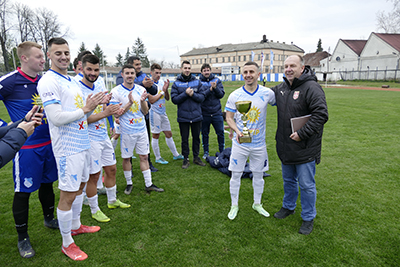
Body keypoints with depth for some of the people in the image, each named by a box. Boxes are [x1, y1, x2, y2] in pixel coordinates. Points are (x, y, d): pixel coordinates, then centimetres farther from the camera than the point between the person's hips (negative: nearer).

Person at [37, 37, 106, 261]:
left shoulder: (73, 81, 13)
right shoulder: (48, 82, -14)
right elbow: (57, 118, -23)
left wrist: (94, 104, 0)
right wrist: (85, 109, -16)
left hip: (83, 142, 9)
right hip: (67, 147, -9)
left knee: (79, 186, 20)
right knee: (67, 195, 1)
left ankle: (76, 225, 39)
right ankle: (67, 243, 18)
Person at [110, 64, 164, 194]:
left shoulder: (141, 90, 4)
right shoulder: (116, 91, -7)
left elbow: (145, 111, 3)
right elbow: (117, 113, -10)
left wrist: (142, 101, -17)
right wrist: (129, 103, -23)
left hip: (142, 129, 3)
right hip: (126, 131, -3)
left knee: (144, 156, 8)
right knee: (126, 158, 8)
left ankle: (149, 184, 16)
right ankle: (129, 183, 27)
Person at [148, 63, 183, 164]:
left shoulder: (162, 82, 8)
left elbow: (167, 98, 10)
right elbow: (151, 100, -19)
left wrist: (166, 89, -8)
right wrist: (162, 91, -13)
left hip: (163, 112, 7)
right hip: (155, 112, -7)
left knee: (169, 134, 13)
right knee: (156, 135, 4)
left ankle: (175, 154, 25)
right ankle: (158, 158, 16)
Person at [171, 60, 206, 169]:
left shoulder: (197, 82, 3)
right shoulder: (176, 84, 0)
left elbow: (202, 97, -2)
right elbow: (174, 99, -7)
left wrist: (193, 94, -18)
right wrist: (185, 93, -17)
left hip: (196, 116, 2)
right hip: (183, 117, -1)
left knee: (196, 137, 13)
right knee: (184, 139, 9)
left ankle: (196, 157, 28)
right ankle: (185, 158, 23)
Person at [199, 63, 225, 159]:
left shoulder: (217, 80, 4)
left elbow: (221, 94, -4)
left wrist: (215, 87, -20)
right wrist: (210, 89, -24)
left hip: (217, 112, 1)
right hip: (204, 113, -1)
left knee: (220, 133, 7)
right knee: (204, 134, 11)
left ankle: (222, 151, 24)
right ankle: (206, 152, 27)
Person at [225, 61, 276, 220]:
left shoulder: (267, 93, -5)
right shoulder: (235, 95, -6)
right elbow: (229, 118, -3)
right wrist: (237, 131, -20)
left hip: (259, 143, 1)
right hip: (239, 143, -1)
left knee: (258, 175, 15)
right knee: (235, 175, 7)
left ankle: (257, 203, 37)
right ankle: (234, 205, 28)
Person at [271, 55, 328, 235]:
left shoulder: (311, 88, -17)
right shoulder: (281, 88, 7)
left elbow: (321, 115, -23)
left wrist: (302, 133, -24)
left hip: (305, 149, -7)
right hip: (285, 147, 7)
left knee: (306, 185, 7)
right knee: (288, 180, 23)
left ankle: (308, 218, 27)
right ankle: (288, 207, 44)